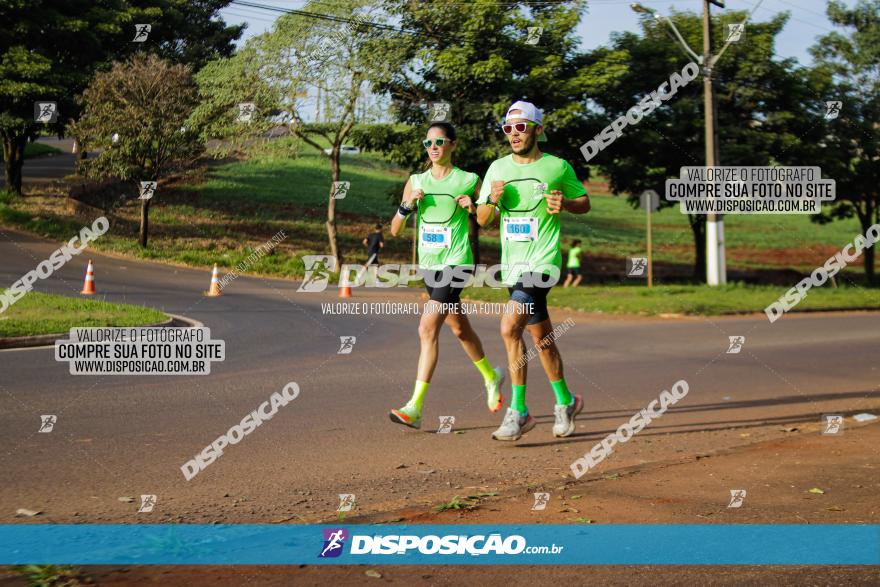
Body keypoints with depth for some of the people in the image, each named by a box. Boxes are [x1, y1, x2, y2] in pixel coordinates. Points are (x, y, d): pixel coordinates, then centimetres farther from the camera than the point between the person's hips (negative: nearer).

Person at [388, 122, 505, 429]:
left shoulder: (469, 181, -3)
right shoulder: (416, 181, 8)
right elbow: (395, 230, 7)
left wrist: (473, 207, -13)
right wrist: (408, 204, -11)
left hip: (456, 262, -6)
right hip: (429, 264, 6)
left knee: (428, 328, -18)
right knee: (460, 328, 20)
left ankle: (415, 407, -18)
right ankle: (492, 377, 44)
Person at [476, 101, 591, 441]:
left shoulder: (557, 167, -2)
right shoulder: (498, 168, 8)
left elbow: (585, 203, 11)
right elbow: (482, 221, 10)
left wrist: (564, 204, -11)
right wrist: (491, 199, -10)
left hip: (542, 262, -5)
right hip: (512, 265, 5)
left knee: (509, 328, -21)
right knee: (541, 338, 14)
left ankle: (518, 412, -15)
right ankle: (565, 402, 29)